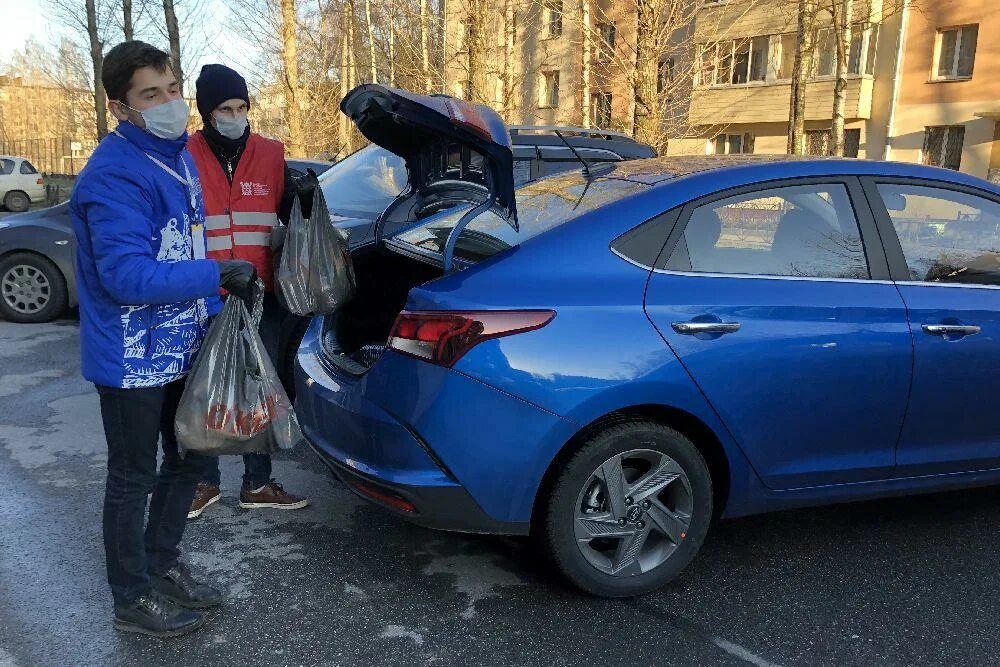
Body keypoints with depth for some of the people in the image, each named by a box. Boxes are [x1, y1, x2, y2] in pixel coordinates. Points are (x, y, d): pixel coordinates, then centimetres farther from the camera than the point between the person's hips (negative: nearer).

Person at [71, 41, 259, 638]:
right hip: (132, 359, -9)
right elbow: (124, 274, -28)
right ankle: (133, 599, 26)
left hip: (183, 348, 9)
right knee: (134, 479, 7)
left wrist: (214, 313, 13)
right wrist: (218, 274, -28)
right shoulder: (115, 173, -21)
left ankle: (162, 564, 41)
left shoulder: (178, 155, 8)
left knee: (188, 461, 21)